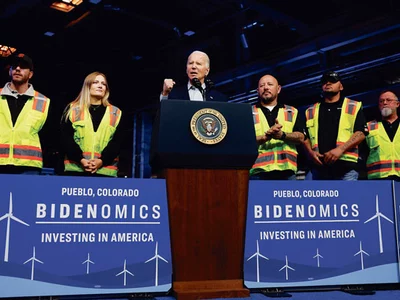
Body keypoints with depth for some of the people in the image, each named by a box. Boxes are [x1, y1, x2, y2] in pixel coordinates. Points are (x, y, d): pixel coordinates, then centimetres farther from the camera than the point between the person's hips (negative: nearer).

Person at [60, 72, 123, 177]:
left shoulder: (115, 113, 15)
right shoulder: (73, 109, 14)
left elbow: (117, 142, 6)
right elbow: (65, 138, 3)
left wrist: (102, 160, -11)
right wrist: (80, 159, -12)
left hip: (105, 171, 1)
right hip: (75, 169, 0)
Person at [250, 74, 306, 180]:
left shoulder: (292, 112, 18)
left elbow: (300, 137, 5)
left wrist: (282, 135, -16)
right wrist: (265, 137, -20)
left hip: (287, 171, 2)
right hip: (259, 171, -2)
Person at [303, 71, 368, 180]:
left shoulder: (353, 107, 11)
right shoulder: (311, 111, 20)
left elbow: (361, 133, 0)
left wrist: (340, 149, -13)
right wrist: (310, 152, -3)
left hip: (346, 166, -3)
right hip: (319, 166, 3)